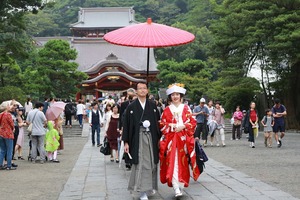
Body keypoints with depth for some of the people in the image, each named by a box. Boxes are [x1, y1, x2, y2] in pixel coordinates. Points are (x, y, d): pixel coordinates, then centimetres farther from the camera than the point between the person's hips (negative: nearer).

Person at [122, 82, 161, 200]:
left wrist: (159, 138, 5)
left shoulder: (153, 106, 7)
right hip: (138, 138, -2)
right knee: (141, 164, -5)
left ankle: (151, 185, 27)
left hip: (151, 138, 2)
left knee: (152, 163, 8)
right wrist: (126, 142, -2)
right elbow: (126, 125, 1)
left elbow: (158, 122, 9)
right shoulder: (131, 107, 2)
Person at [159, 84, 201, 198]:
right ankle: (176, 188, -16)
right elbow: (162, 125, 5)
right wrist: (172, 127, -11)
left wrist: (183, 126, -11)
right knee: (172, 162, -11)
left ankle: (181, 184, 17)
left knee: (182, 162, 4)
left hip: (184, 139, 1)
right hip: (171, 139, -1)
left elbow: (193, 122, 3)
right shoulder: (167, 110, 7)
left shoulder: (186, 108, 7)